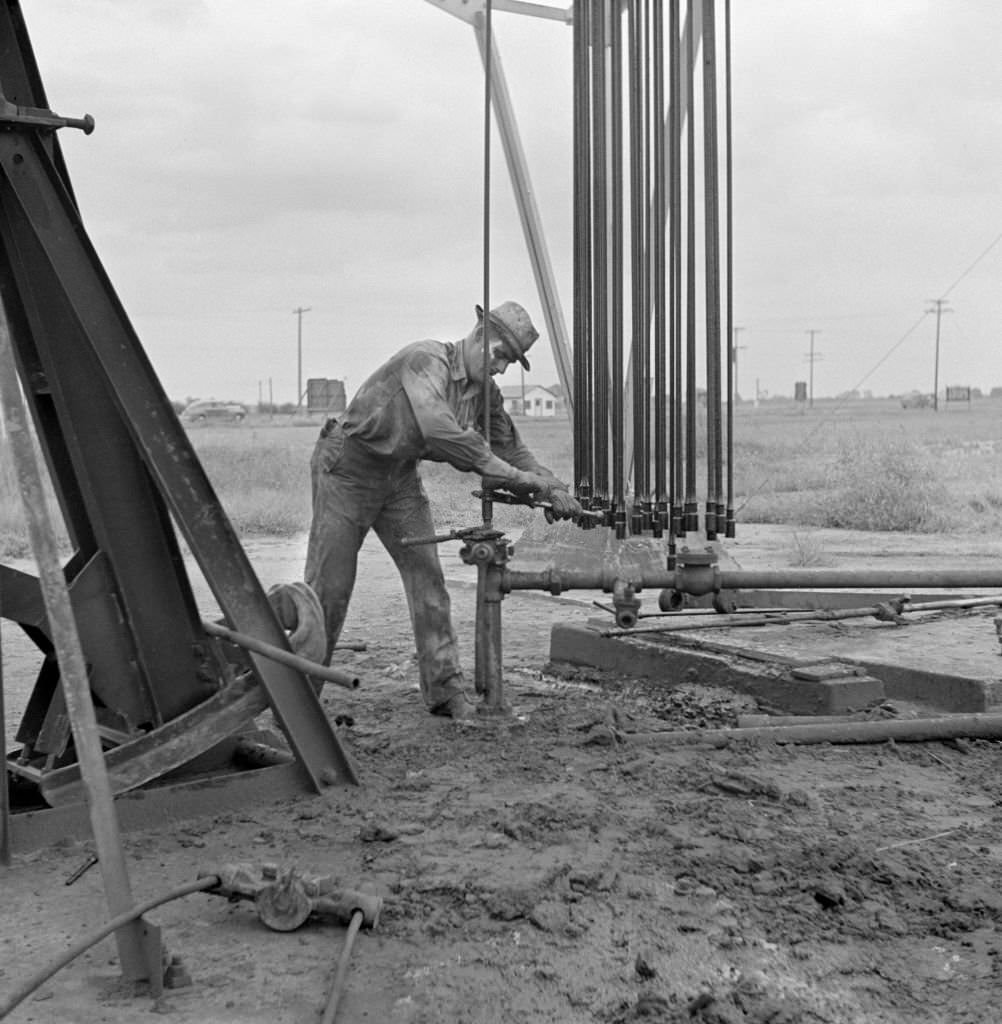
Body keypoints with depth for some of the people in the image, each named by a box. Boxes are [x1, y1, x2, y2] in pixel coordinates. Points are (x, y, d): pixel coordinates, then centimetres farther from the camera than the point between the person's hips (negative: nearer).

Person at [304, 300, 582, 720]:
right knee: (329, 584, -3)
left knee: (426, 575, -3)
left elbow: (511, 447, 8)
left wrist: (554, 489, -7)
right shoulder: (427, 360, -27)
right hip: (348, 467, -7)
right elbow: (439, 432, -41)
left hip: (400, 476, 7)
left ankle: (445, 690, 1)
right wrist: (502, 472, -39)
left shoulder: (486, 394, 0)